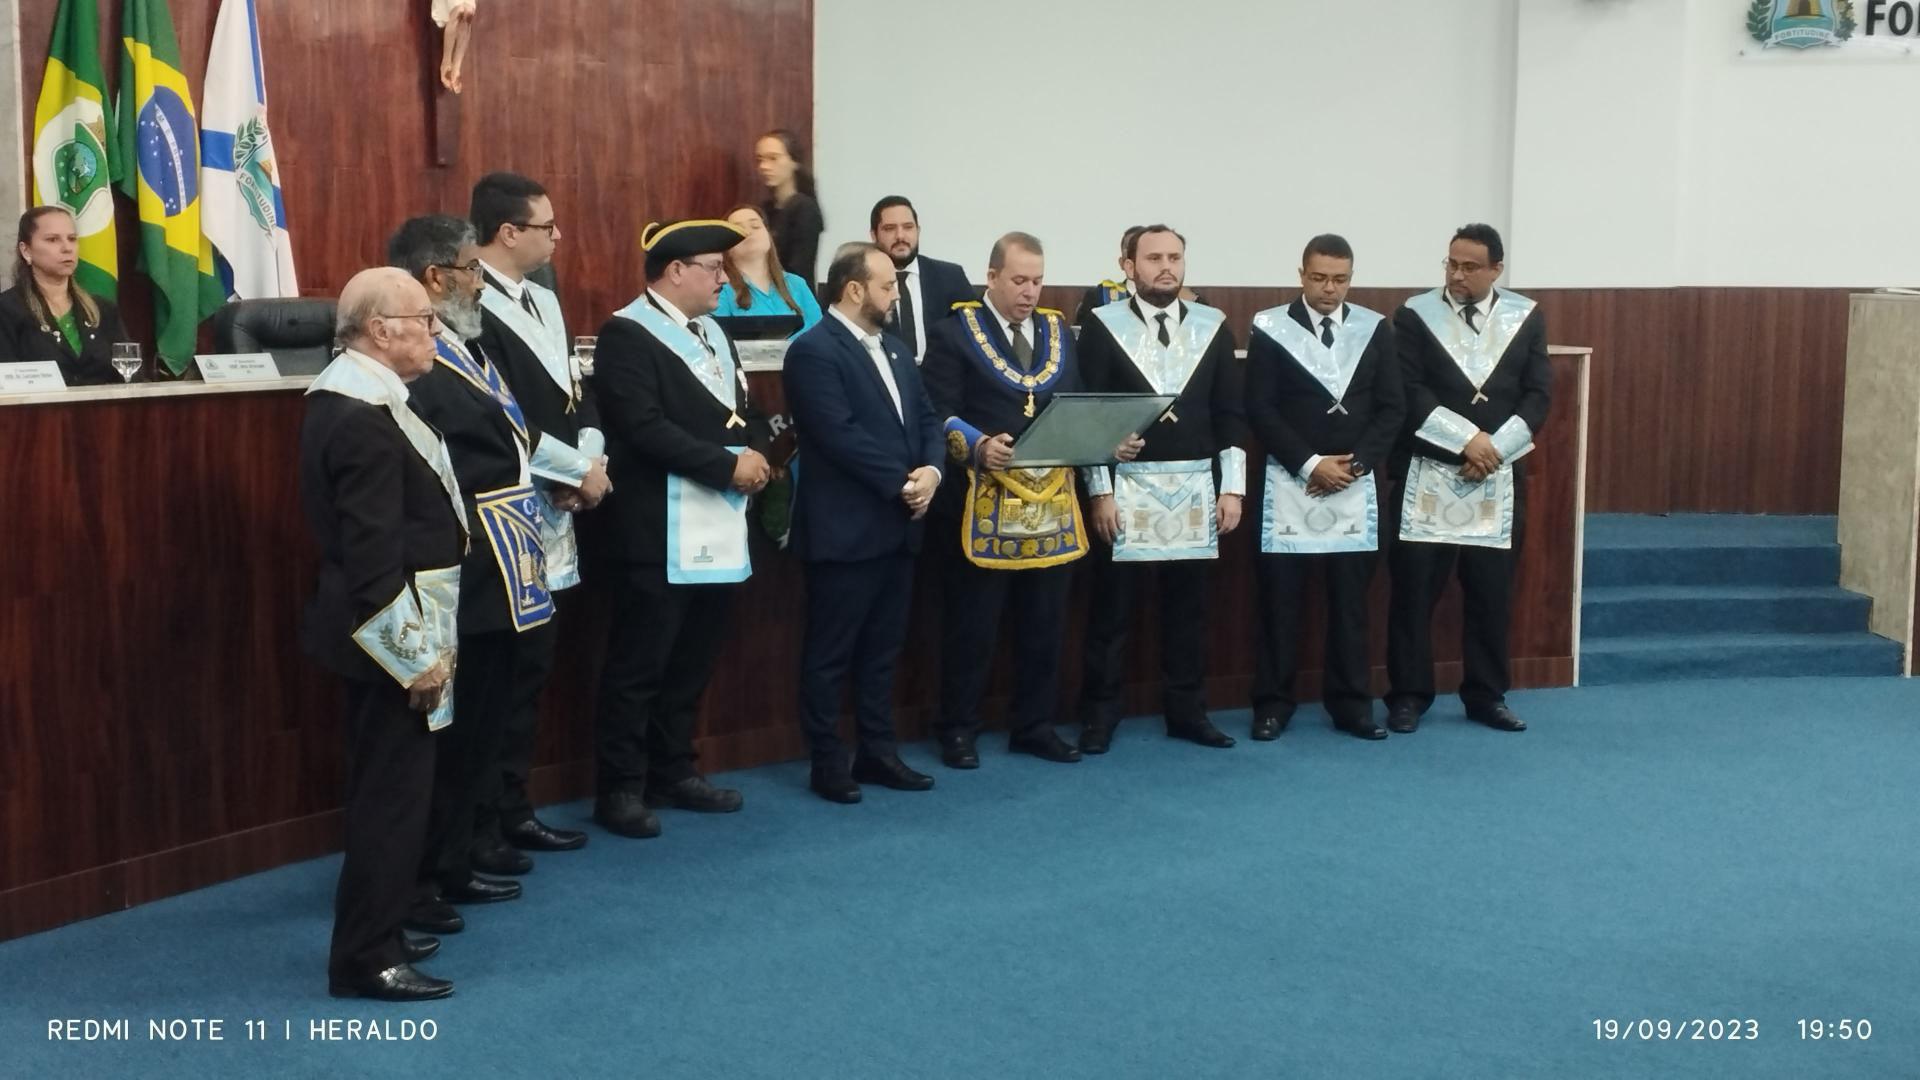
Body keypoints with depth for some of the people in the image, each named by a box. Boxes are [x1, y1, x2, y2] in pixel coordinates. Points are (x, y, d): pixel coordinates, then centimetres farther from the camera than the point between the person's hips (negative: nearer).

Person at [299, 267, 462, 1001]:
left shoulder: (347, 394, 10)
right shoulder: (367, 418, -23)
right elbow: (374, 553, -25)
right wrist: (416, 652, -21)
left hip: (376, 630, 11)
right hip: (391, 633, -11)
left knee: (386, 787, 19)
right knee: (393, 793, -2)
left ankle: (374, 932, 31)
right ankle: (366, 959, 7)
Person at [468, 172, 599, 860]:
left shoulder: (545, 300, 15)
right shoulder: (469, 308, -16)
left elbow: (577, 391, 14)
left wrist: (588, 459, -4)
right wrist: (567, 475, -13)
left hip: (554, 520, 9)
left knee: (531, 670, 14)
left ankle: (513, 809, 24)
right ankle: (477, 825, 8)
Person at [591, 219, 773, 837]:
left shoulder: (712, 332, 17)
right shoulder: (627, 334, -11)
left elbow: (747, 410, 18)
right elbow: (644, 427, -21)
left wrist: (756, 451, -5)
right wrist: (727, 464, -19)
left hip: (718, 526, 8)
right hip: (660, 528, -8)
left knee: (693, 659, 14)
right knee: (640, 662, -1)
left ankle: (673, 772, 25)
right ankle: (620, 788, 7)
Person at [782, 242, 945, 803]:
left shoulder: (894, 347, 15)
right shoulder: (814, 351, -13)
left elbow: (926, 417, 13)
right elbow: (841, 436, -21)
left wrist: (931, 469, -7)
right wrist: (902, 483, -16)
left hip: (897, 526, 8)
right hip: (845, 528, -8)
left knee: (882, 648, 15)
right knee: (830, 652, 2)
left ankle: (878, 752, 23)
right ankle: (827, 762, 10)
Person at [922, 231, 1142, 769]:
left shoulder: (1059, 331, 14)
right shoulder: (953, 332, -3)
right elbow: (940, 414, -11)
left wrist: (1110, 440, -4)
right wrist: (978, 446, -28)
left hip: (1053, 500, 5)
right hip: (983, 500, -5)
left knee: (1045, 622, 11)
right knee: (972, 623, 3)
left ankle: (1034, 726, 22)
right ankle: (958, 729, 15)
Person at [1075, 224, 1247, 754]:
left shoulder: (1214, 326, 6)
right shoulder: (1103, 326, -2)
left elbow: (1230, 414, 7)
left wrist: (1232, 486, 1)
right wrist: (1099, 490, -9)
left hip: (1195, 487, 3)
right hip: (1126, 486, -3)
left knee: (1188, 606, 9)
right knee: (1111, 607, 3)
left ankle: (1187, 711, 19)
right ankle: (1099, 714, 12)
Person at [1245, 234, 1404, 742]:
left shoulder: (1376, 329, 5)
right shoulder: (1270, 328, -2)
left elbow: (1392, 408, 4)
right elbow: (1260, 410, -6)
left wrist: (1356, 463, -9)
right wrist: (1310, 464, -13)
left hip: (1356, 485, 2)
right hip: (1291, 481, -2)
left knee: (1350, 599, 5)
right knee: (1279, 598, 1)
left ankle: (1352, 705, 13)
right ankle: (1273, 704, 10)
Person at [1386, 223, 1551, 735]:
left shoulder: (1526, 318, 6)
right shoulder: (1415, 315, -1)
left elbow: (1538, 394, 2)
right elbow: (1408, 392, -9)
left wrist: (1495, 448, -11)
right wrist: (1466, 439, -16)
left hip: (1500, 475, 2)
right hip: (1429, 473, -2)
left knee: (1492, 591, 7)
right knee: (1414, 589, -1)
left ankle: (1486, 696, 18)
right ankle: (1409, 695, 9)